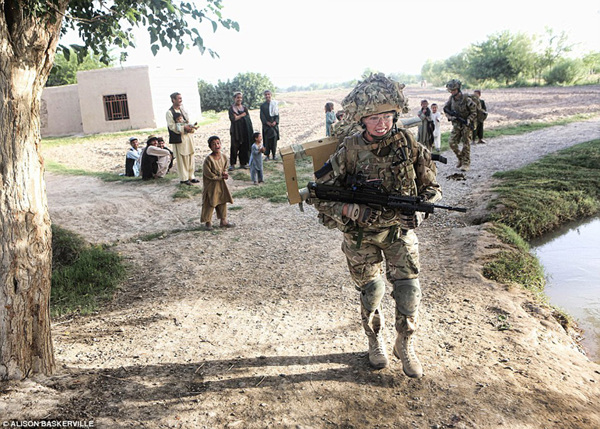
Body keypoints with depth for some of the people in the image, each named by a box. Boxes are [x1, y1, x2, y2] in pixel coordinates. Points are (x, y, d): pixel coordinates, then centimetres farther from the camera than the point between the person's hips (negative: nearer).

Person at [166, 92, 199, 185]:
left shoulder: (183, 109, 12)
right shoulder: (169, 112, -8)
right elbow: (172, 126, -13)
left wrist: (191, 127, -4)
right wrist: (184, 128, -21)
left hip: (188, 136, 7)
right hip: (179, 138, -6)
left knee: (190, 157, 10)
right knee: (182, 158, -2)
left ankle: (191, 176, 19)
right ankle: (184, 178, 6)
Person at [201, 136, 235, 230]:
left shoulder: (223, 157, -2)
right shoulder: (209, 159, -21)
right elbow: (208, 174, -19)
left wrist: (225, 172, -10)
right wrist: (221, 177, -16)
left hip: (221, 184, 6)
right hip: (211, 184, -6)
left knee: (223, 202, 13)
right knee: (210, 203, 2)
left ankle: (223, 221, 26)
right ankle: (208, 222, 17)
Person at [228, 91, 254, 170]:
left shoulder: (244, 108, 13)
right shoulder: (231, 108, 1)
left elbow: (248, 117, 5)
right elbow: (233, 119, -10)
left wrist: (238, 116, -5)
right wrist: (242, 115, -5)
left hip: (245, 130, 3)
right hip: (236, 130, -3)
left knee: (244, 147, 2)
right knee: (234, 147, -5)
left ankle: (243, 163, 10)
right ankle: (232, 164, 0)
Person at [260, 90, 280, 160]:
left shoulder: (275, 104, 6)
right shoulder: (262, 105, 4)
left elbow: (277, 114, 3)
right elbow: (262, 116, -1)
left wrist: (275, 122, -13)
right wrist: (267, 122, -14)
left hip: (274, 124, 1)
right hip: (266, 125, -1)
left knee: (274, 138, 1)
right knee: (267, 139, -2)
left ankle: (274, 154, 9)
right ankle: (267, 154, 3)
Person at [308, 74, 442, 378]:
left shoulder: (408, 144, -10)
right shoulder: (350, 151, -17)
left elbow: (431, 187, -1)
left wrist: (418, 210, -21)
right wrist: (353, 211, -27)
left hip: (400, 230, 2)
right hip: (361, 235, -1)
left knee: (409, 289, -3)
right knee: (371, 292, 9)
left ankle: (405, 346, 23)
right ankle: (376, 342, 36)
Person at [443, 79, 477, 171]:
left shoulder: (466, 99, -16)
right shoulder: (451, 99, -1)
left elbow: (474, 112, -9)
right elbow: (446, 109, 10)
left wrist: (469, 120, -22)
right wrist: (450, 116, -8)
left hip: (466, 125, -5)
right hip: (456, 124, 5)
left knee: (466, 144, -3)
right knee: (452, 143, -2)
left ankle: (466, 163, 5)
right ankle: (460, 158, 19)